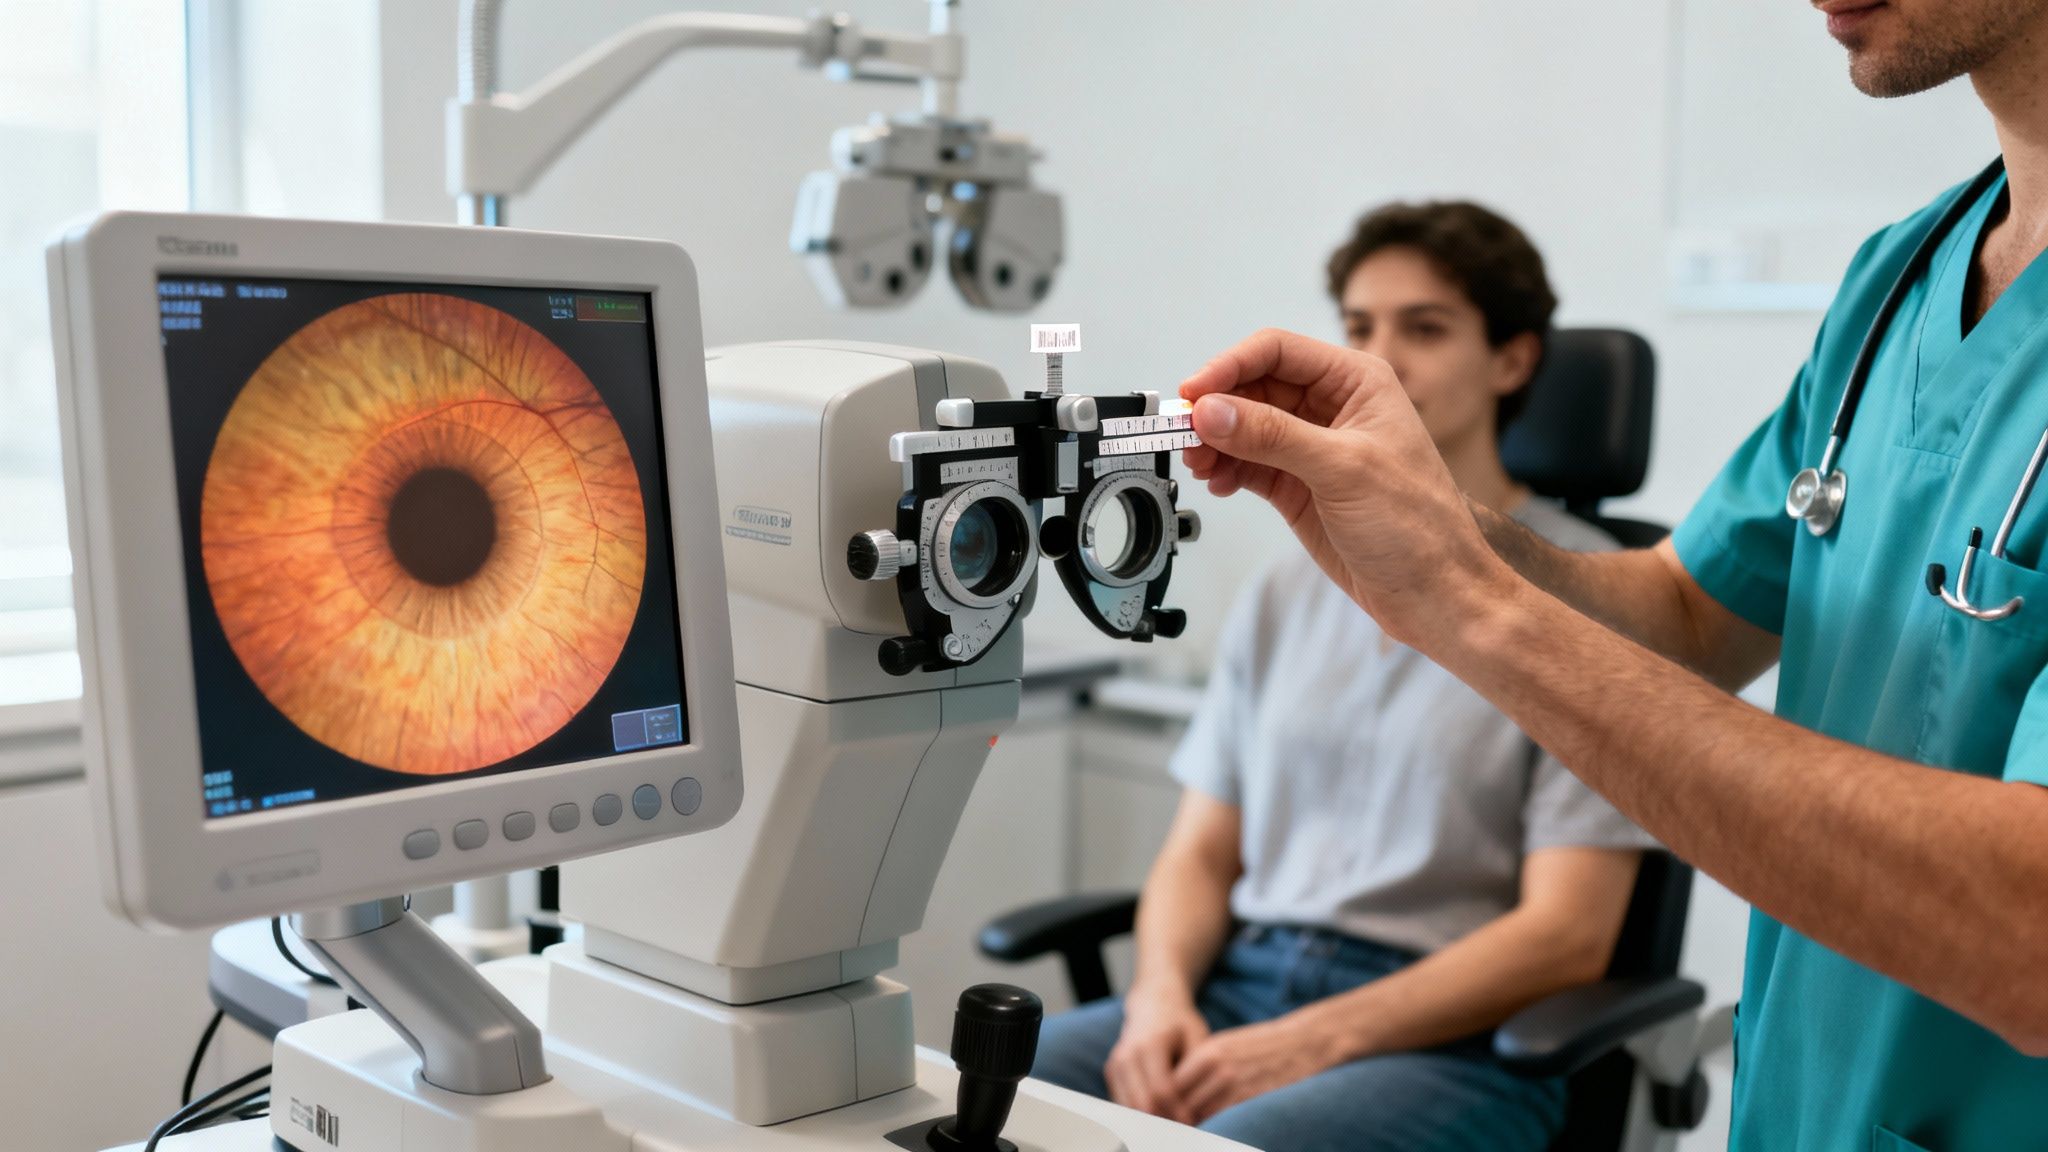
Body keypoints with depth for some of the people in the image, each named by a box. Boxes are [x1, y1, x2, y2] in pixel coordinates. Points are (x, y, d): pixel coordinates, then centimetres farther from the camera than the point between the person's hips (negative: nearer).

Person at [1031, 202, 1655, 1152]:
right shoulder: (1287, 593, 16)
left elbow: (1565, 934, -9)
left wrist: (1314, 1041, -17)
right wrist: (1162, 994, -7)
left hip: (1451, 1039, -5)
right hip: (1237, 986, 5)